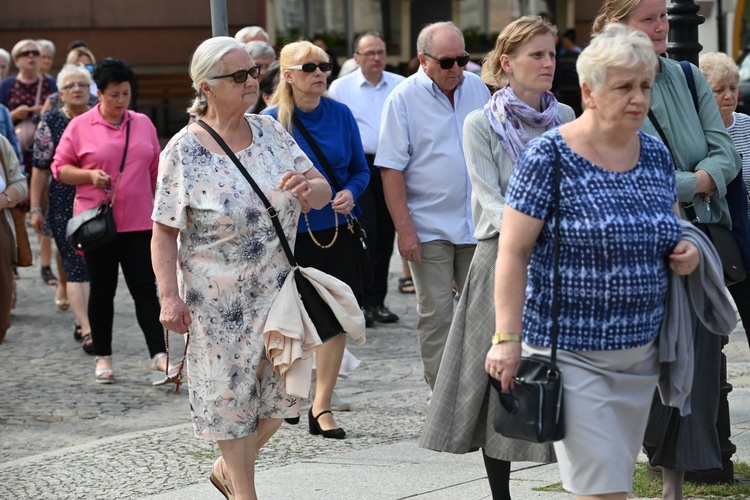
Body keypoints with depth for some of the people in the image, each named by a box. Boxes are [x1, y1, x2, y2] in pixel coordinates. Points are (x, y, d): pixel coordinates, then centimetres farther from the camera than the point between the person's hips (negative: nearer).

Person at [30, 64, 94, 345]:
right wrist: (35, 208, -3)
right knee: (76, 268, -8)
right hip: (63, 205, -3)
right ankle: (87, 331, -11)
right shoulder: (51, 122, 0)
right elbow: (40, 168, 0)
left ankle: (82, 320, 21)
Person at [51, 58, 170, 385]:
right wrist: (90, 175, -15)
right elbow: (60, 168, 2)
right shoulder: (80, 127, -1)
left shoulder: (143, 124, 9)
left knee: (145, 289, -5)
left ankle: (159, 357, -8)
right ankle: (103, 357, 19)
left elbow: (156, 170, 15)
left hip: (139, 222, 2)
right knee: (102, 290, 8)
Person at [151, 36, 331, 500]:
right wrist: (170, 297, -18)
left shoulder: (270, 132, 1)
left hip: (276, 291, 5)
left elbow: (323, 192, 3)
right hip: (218, 301, -5)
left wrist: (308, 188, -21)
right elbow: (164, 232, -10)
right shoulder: (183, 151, -12)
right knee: (231, 397, 6)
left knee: (277, 394, 12)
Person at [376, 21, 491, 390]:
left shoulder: (477, 88, 6)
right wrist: (404, 230, -14)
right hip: (430, 228, -4)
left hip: (477, 223, 4)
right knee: (436, 315, 1)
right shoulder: (404, 99, -7)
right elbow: (391, 169, -9)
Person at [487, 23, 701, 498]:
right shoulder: (549, 156, -11)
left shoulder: (657, 154, 8)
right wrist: (507, 339, -17)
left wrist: (685, 252, 0)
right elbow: (512, 252, -12)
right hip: (572, 350, -6)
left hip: (642, 351, 6)